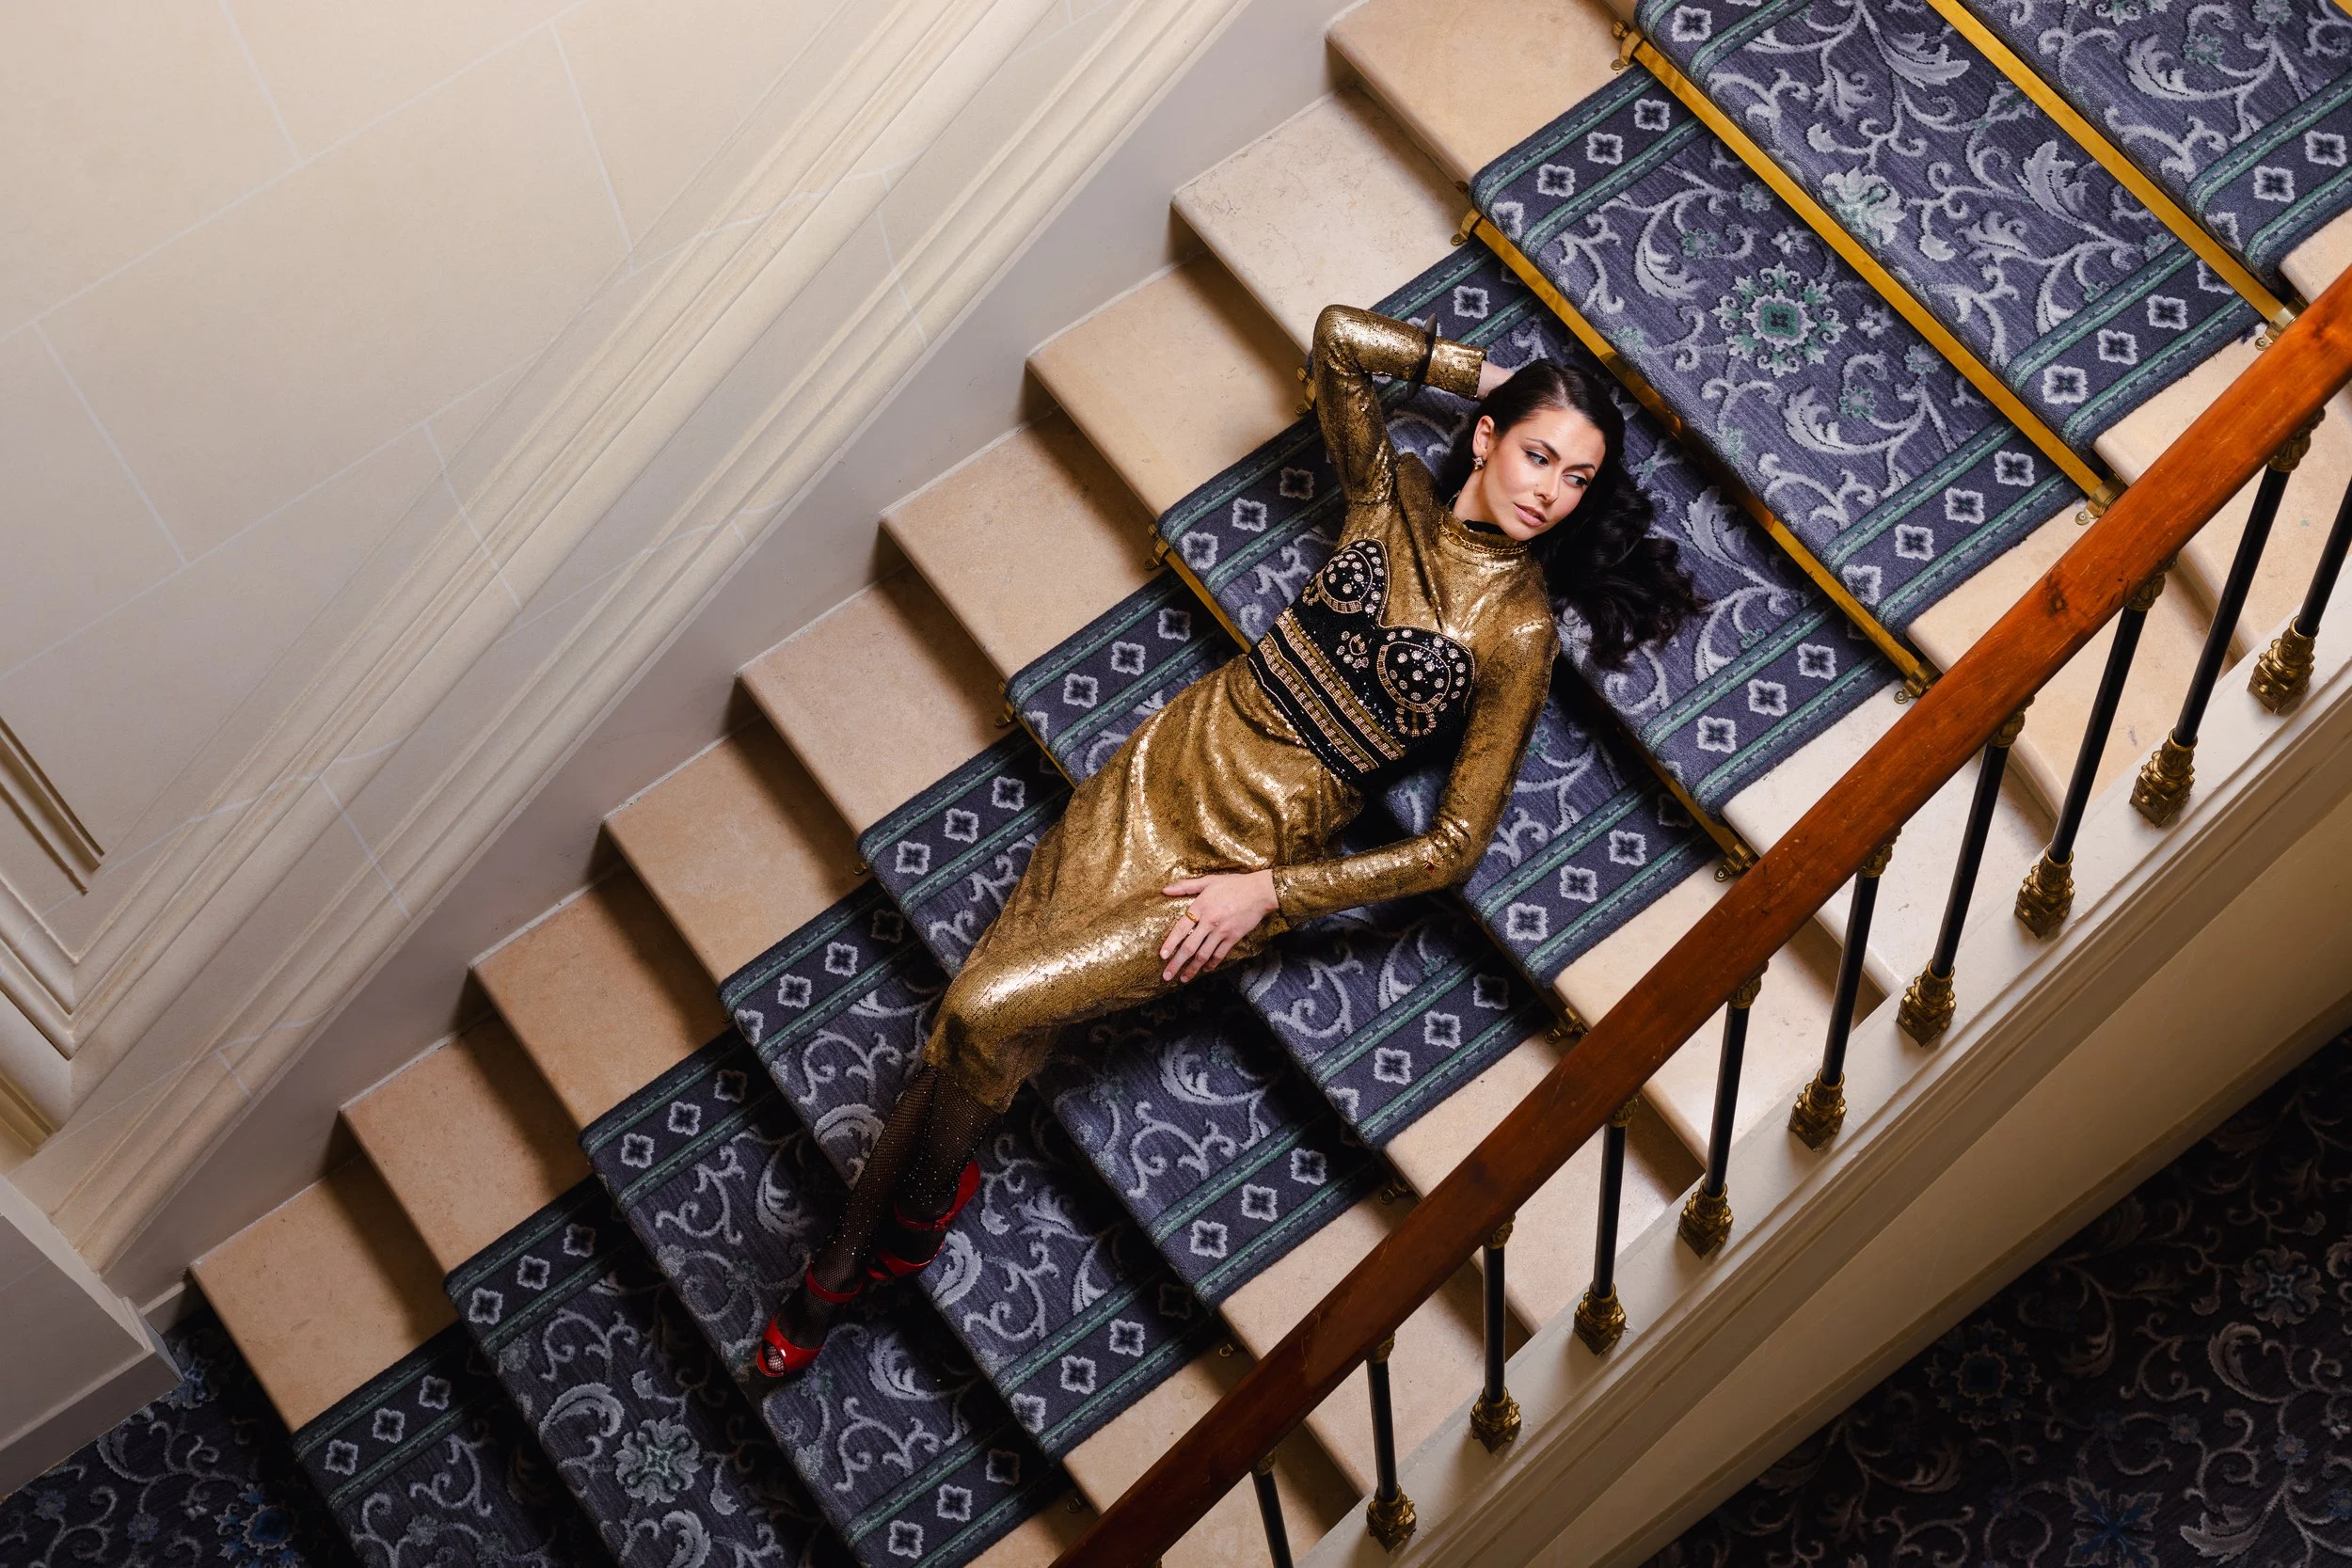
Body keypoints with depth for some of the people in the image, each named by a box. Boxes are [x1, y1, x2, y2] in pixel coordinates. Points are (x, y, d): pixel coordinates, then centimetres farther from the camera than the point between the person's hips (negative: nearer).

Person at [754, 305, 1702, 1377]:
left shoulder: (1521, 627, -11)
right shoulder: (1393, 495, 1)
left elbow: (1454, 845, -12)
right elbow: (1340, 336, -1)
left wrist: (1269, 892, -15)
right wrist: (1489, 375, 1)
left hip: (1259, 850, -4)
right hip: (1166, 768, 4)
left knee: (985, 1013, -17)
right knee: (964, 1040, 0)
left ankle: (926, 1203, 15)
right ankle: (839, 1267, 19)